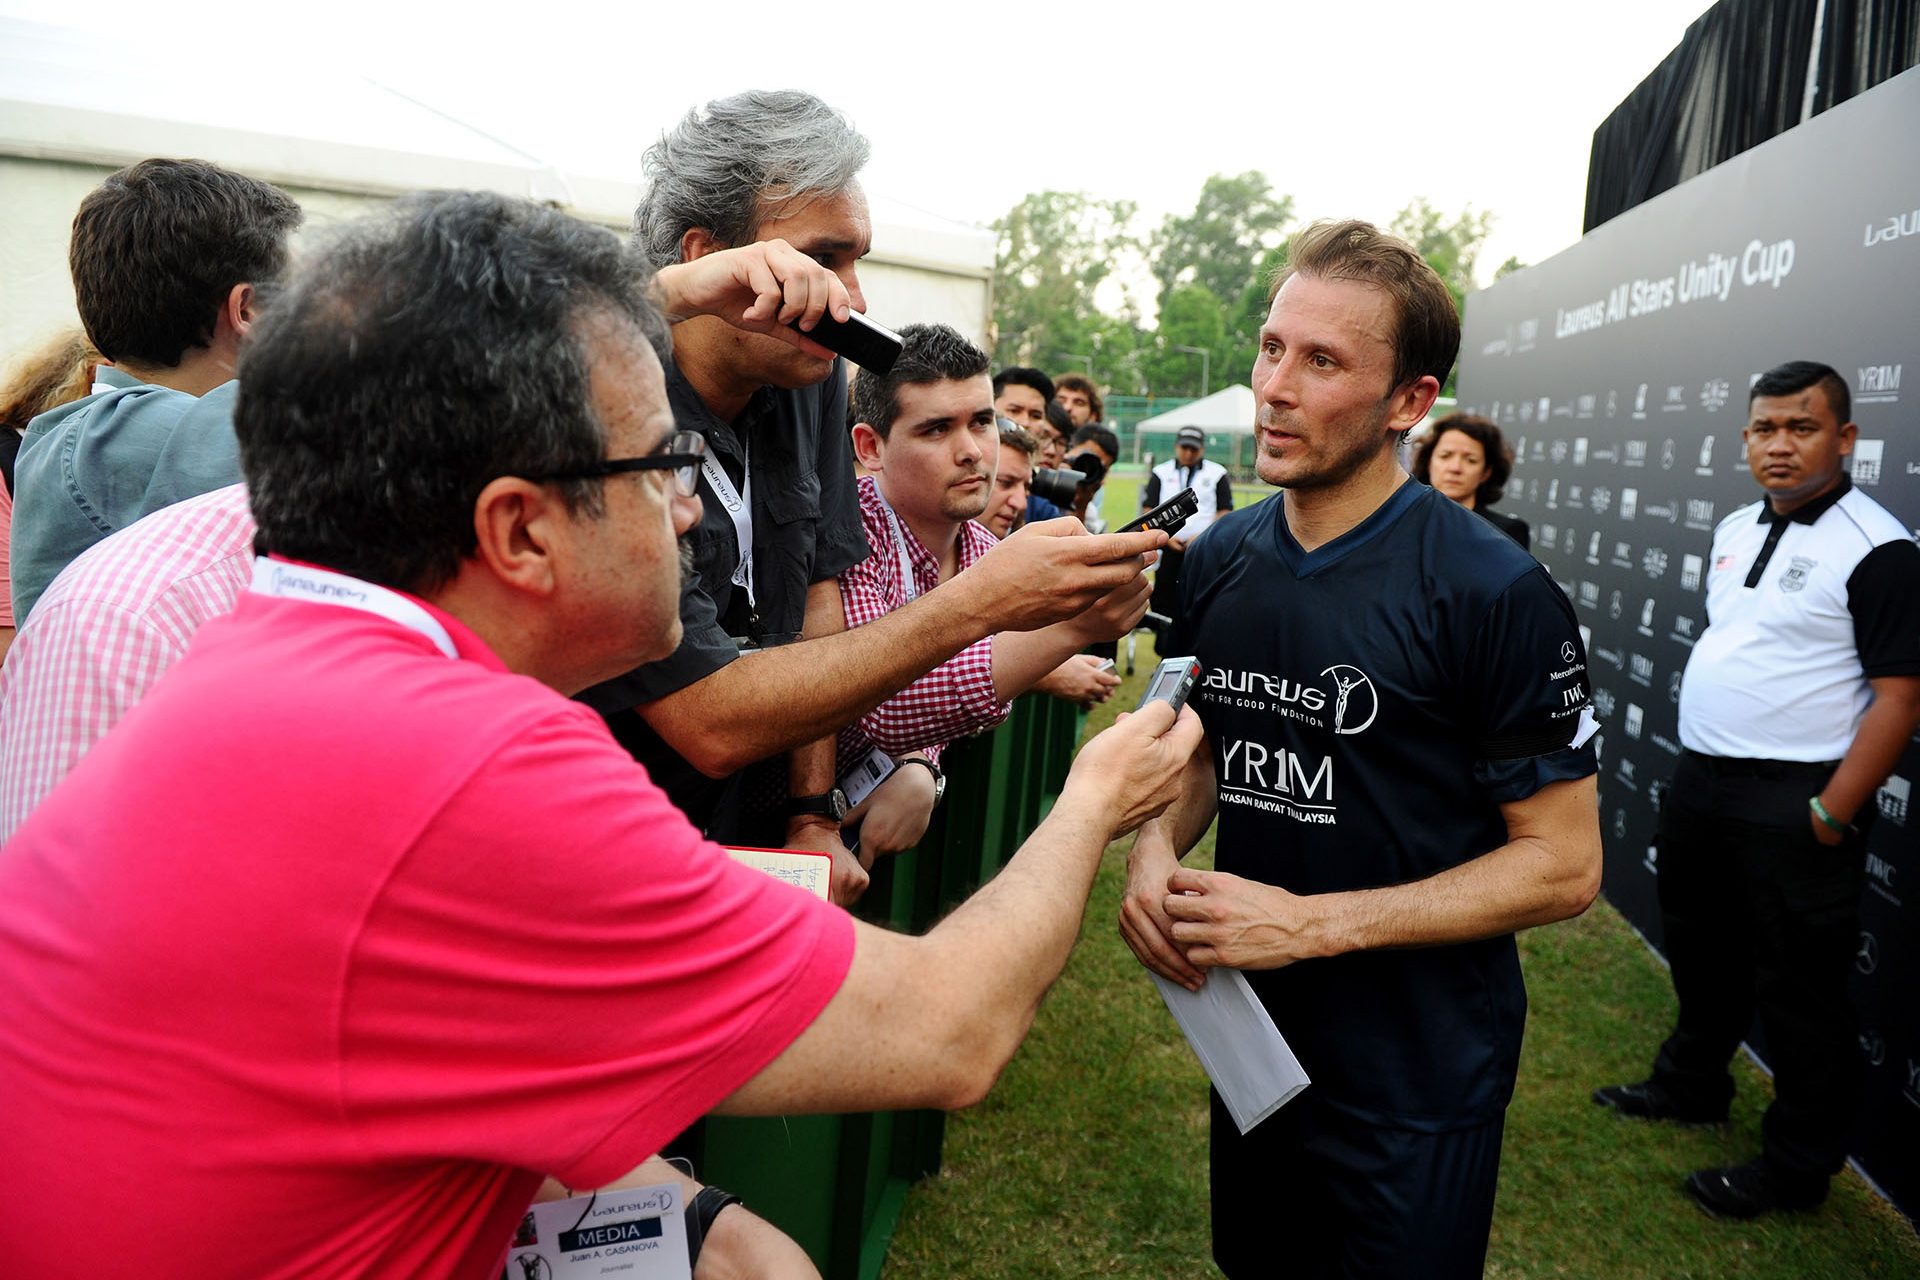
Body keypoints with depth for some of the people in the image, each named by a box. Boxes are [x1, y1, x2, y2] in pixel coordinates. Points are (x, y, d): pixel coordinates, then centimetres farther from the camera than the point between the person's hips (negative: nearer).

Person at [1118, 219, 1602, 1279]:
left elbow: (1562, 864, -17)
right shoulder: (1220, 558, -2)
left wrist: (1314, 923, -24)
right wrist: (1156, 843, -11)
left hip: (1420, 1084, -5)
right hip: (1251, 1042, 6)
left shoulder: (1495, 594, -20)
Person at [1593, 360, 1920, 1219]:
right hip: (1701, 783, 8)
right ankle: (1690, 1086, 44)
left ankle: (1798, 1165, 23)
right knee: (1702, 953, 23)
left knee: (1795, 987, 6)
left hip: (1791, 805, -8)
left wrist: (1831, 816, -19)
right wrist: (1697, 765, 15)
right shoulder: (1735, 530, 9)